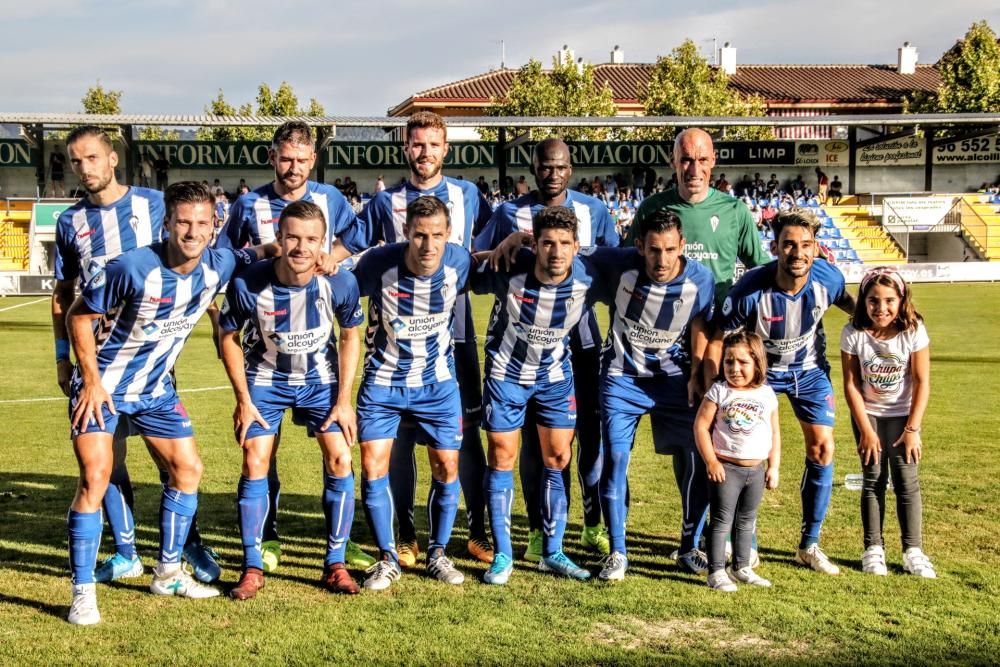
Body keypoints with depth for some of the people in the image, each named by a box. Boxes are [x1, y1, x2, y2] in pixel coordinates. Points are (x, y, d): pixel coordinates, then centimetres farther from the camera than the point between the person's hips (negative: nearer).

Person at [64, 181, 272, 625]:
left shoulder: (218, 266, -13)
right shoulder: (133, 268, -27)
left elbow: (261, 253, 9)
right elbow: (78, 316, -15)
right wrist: (92, 379, -19)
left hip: (156, 388, 6)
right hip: (103, 384, -6)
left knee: (188, 469, 7)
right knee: (95, 477, -15)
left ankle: (168, 573, 24)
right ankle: (83, 593, -4)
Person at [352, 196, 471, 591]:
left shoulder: (459, 262, -16)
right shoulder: (379, 263, -22)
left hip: (437, 382, 1)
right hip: (383, 381, -1)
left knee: (446, 468, 1)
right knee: (373, 467, -6)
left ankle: (437, 554, 21)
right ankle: (388, 559, 10)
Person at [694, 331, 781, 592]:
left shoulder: (767, 394, 4)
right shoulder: (719, 392, -8)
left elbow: (774, 432, 10)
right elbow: (701, 426, -8)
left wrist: (774, 467, 6)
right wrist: (711, 461, -12)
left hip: (756, 470, 4)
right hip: (726, 468, -4)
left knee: (746, 521, 16)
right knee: (722, 521, -2)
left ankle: (742, 567, 28)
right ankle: (716, 572, 2)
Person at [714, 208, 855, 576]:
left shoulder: (828, 278, -24)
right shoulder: (751, 289, -32)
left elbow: (845, 301, 3)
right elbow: (718, 339, -21)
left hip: (810, 370, 3)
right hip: (760, 369, -2)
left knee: (822, 450, -1)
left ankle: (810, 546, 13)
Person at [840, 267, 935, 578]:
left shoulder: (914, 331, -18)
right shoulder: (853, 333, -18)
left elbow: (922, 383, -12)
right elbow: (851, 384, -11)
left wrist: (913, 429, -14)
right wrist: (866, 430, -11)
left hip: (903, 414, 0)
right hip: (867, 413, 0)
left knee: (906, 479, -5)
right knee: (874, 477, -2)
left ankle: (913, 550, 2)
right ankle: (873, 549, 6)